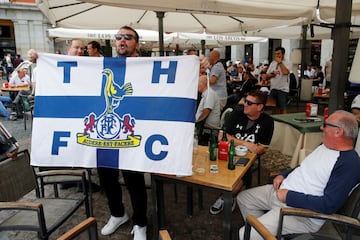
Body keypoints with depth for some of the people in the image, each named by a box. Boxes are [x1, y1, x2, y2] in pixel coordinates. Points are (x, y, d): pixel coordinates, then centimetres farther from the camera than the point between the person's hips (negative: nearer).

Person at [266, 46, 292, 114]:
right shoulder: (273, 63, 12)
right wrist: (272, 74, -9)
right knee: (276, 107, 12)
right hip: (273, 88, 5)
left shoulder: (288, 63, -3)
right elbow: (267, 75, 13)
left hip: (283, 89, -5)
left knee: (283, 108, -5)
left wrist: (280, 62, -14)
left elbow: (285, 72, -23)